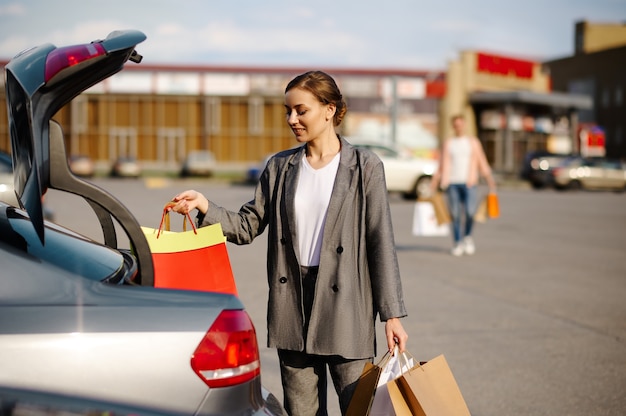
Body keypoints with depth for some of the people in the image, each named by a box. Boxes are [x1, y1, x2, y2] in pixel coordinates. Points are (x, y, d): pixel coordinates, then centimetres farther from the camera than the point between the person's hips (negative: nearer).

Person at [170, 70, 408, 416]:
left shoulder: (364, 167, -3)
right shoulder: (280, 167, 8)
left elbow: (380, 243, -5)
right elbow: (247, 226, 6)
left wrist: (392, 313, -7)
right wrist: (204, 206, -11)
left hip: (345, 304, -4)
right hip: (292, 301, 4)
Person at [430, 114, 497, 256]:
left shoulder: (473, 142, 12)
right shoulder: (448, 143, 15)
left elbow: (482, 163, 10)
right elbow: (443, 165, 16)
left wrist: (490, 180, 1)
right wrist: (434, 184, 10)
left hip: (469, 183, -1)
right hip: (452, 182, 1)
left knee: (470, 212, -15)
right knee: (455, 214, -3)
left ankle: (468, 236, 10)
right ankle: (457, 243, 7)